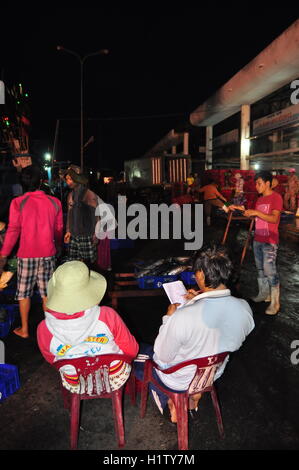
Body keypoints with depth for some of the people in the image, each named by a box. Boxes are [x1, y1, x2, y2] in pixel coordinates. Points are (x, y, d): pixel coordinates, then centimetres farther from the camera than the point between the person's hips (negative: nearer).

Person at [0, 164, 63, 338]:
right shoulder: (54, 202, -2)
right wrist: (58, 246, 24)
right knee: (47, 292, 12)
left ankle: (24, 329, 22)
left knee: (24, 292, 13)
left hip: (27, 254, -2)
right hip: (48, 254, 2)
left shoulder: (18, 202, -10)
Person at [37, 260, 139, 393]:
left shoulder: (44, 329, -25)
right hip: (116, 380, -1)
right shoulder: (107, 316, -30)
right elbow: (132, 351, -14)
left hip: (76, 387, 2)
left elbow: (51, 360, -2)